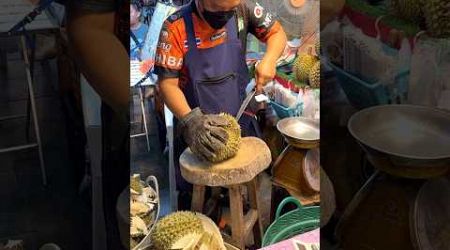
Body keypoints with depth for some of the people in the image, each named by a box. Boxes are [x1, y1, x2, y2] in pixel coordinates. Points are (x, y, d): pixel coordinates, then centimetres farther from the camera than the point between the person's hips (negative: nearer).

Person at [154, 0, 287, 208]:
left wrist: (268, 60, -16)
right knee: (192, 195, 12)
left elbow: (277, 33, 5)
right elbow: (167, 84, -16)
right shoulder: (176, 28, -17)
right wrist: (191, 121, -32)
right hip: (195, 127, -2)